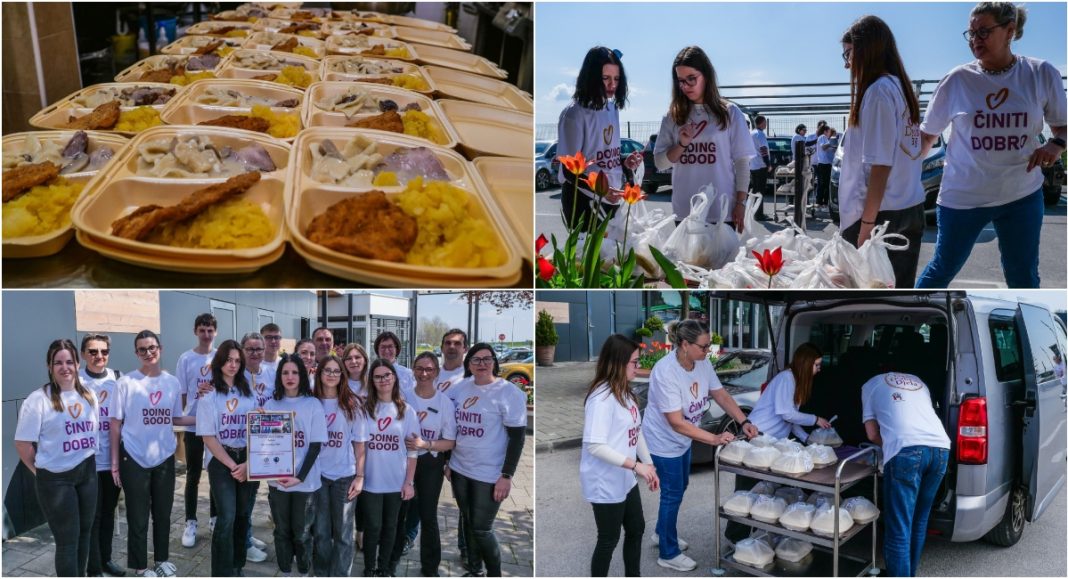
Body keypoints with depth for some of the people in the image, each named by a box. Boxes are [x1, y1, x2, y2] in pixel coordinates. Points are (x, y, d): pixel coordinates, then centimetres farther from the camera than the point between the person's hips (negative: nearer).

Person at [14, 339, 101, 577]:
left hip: (87, 473, 6)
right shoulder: (38, 399, -12)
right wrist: (41, 470, -2)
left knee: (84, 533, 15)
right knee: (67, 540, 1)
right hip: (55, 479, -5)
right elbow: (22, 443, -10)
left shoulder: (88, 396, 7)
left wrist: (87, 461, 9)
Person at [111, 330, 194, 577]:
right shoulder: (126, 382, -9)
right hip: (134, 459, -3)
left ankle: (162, 558, 33)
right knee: (138, 516, 7)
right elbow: (116, 423, -5)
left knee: (163, 512, 15)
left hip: (165, 457, 3)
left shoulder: (173, 382, 2)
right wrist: (115, 462, -6)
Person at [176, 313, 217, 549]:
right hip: (194, 425, -1)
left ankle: (215, 517, 25)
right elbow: (181, 394, 0)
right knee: (193, 476, 7)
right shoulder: (186, 359, -4)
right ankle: (190, 523, 16)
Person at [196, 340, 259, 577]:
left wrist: (248, 464, -9)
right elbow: (209, 438, -7)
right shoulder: (209, 394, -3)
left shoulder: (249, 392, 7)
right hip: (221, 460, -3)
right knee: (227, 518, -11)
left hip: (248, 459, 3)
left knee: (243, 515, 8)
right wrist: (233, 465, -11)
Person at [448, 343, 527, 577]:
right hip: (459, 468, 5)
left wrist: (507, 475, -16)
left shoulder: (509, 392, -12)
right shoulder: (461, 387, 4)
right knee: (467, 521, 15)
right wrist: (447, 460, 14)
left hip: (489, 474, -5)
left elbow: (518, 436, -12)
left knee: (481, 528, -2)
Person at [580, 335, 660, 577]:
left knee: (636, 529, 23)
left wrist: (649, 465, 9)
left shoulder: (625, 392, 4)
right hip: (605, 484, -9)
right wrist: (636, 465, -28)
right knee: (609, 539, 6)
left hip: (625, 480, 9)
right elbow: (594, 446, -29)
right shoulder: (602, 398, -25)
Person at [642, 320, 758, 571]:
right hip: (664, 442, -8)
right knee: (672, 494, 4)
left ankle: (662, 533, 46)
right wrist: (714, 438, -35)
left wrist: (744, 422, -15)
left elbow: (721, 395, -2)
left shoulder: (703, 363, -12)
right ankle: (669, 553, 22)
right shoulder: (665, 372, -35)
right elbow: (676, 423, -34)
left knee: (679, 488, 23)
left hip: (683, 440, 8)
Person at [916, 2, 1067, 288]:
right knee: (942, 270, 8)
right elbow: (927, 134, 1)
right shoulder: (958, 80, -7)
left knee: (1024, 278, 12)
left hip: (1022, 195, 2)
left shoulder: (1042, 74, -4)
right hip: (963, 196, -1)